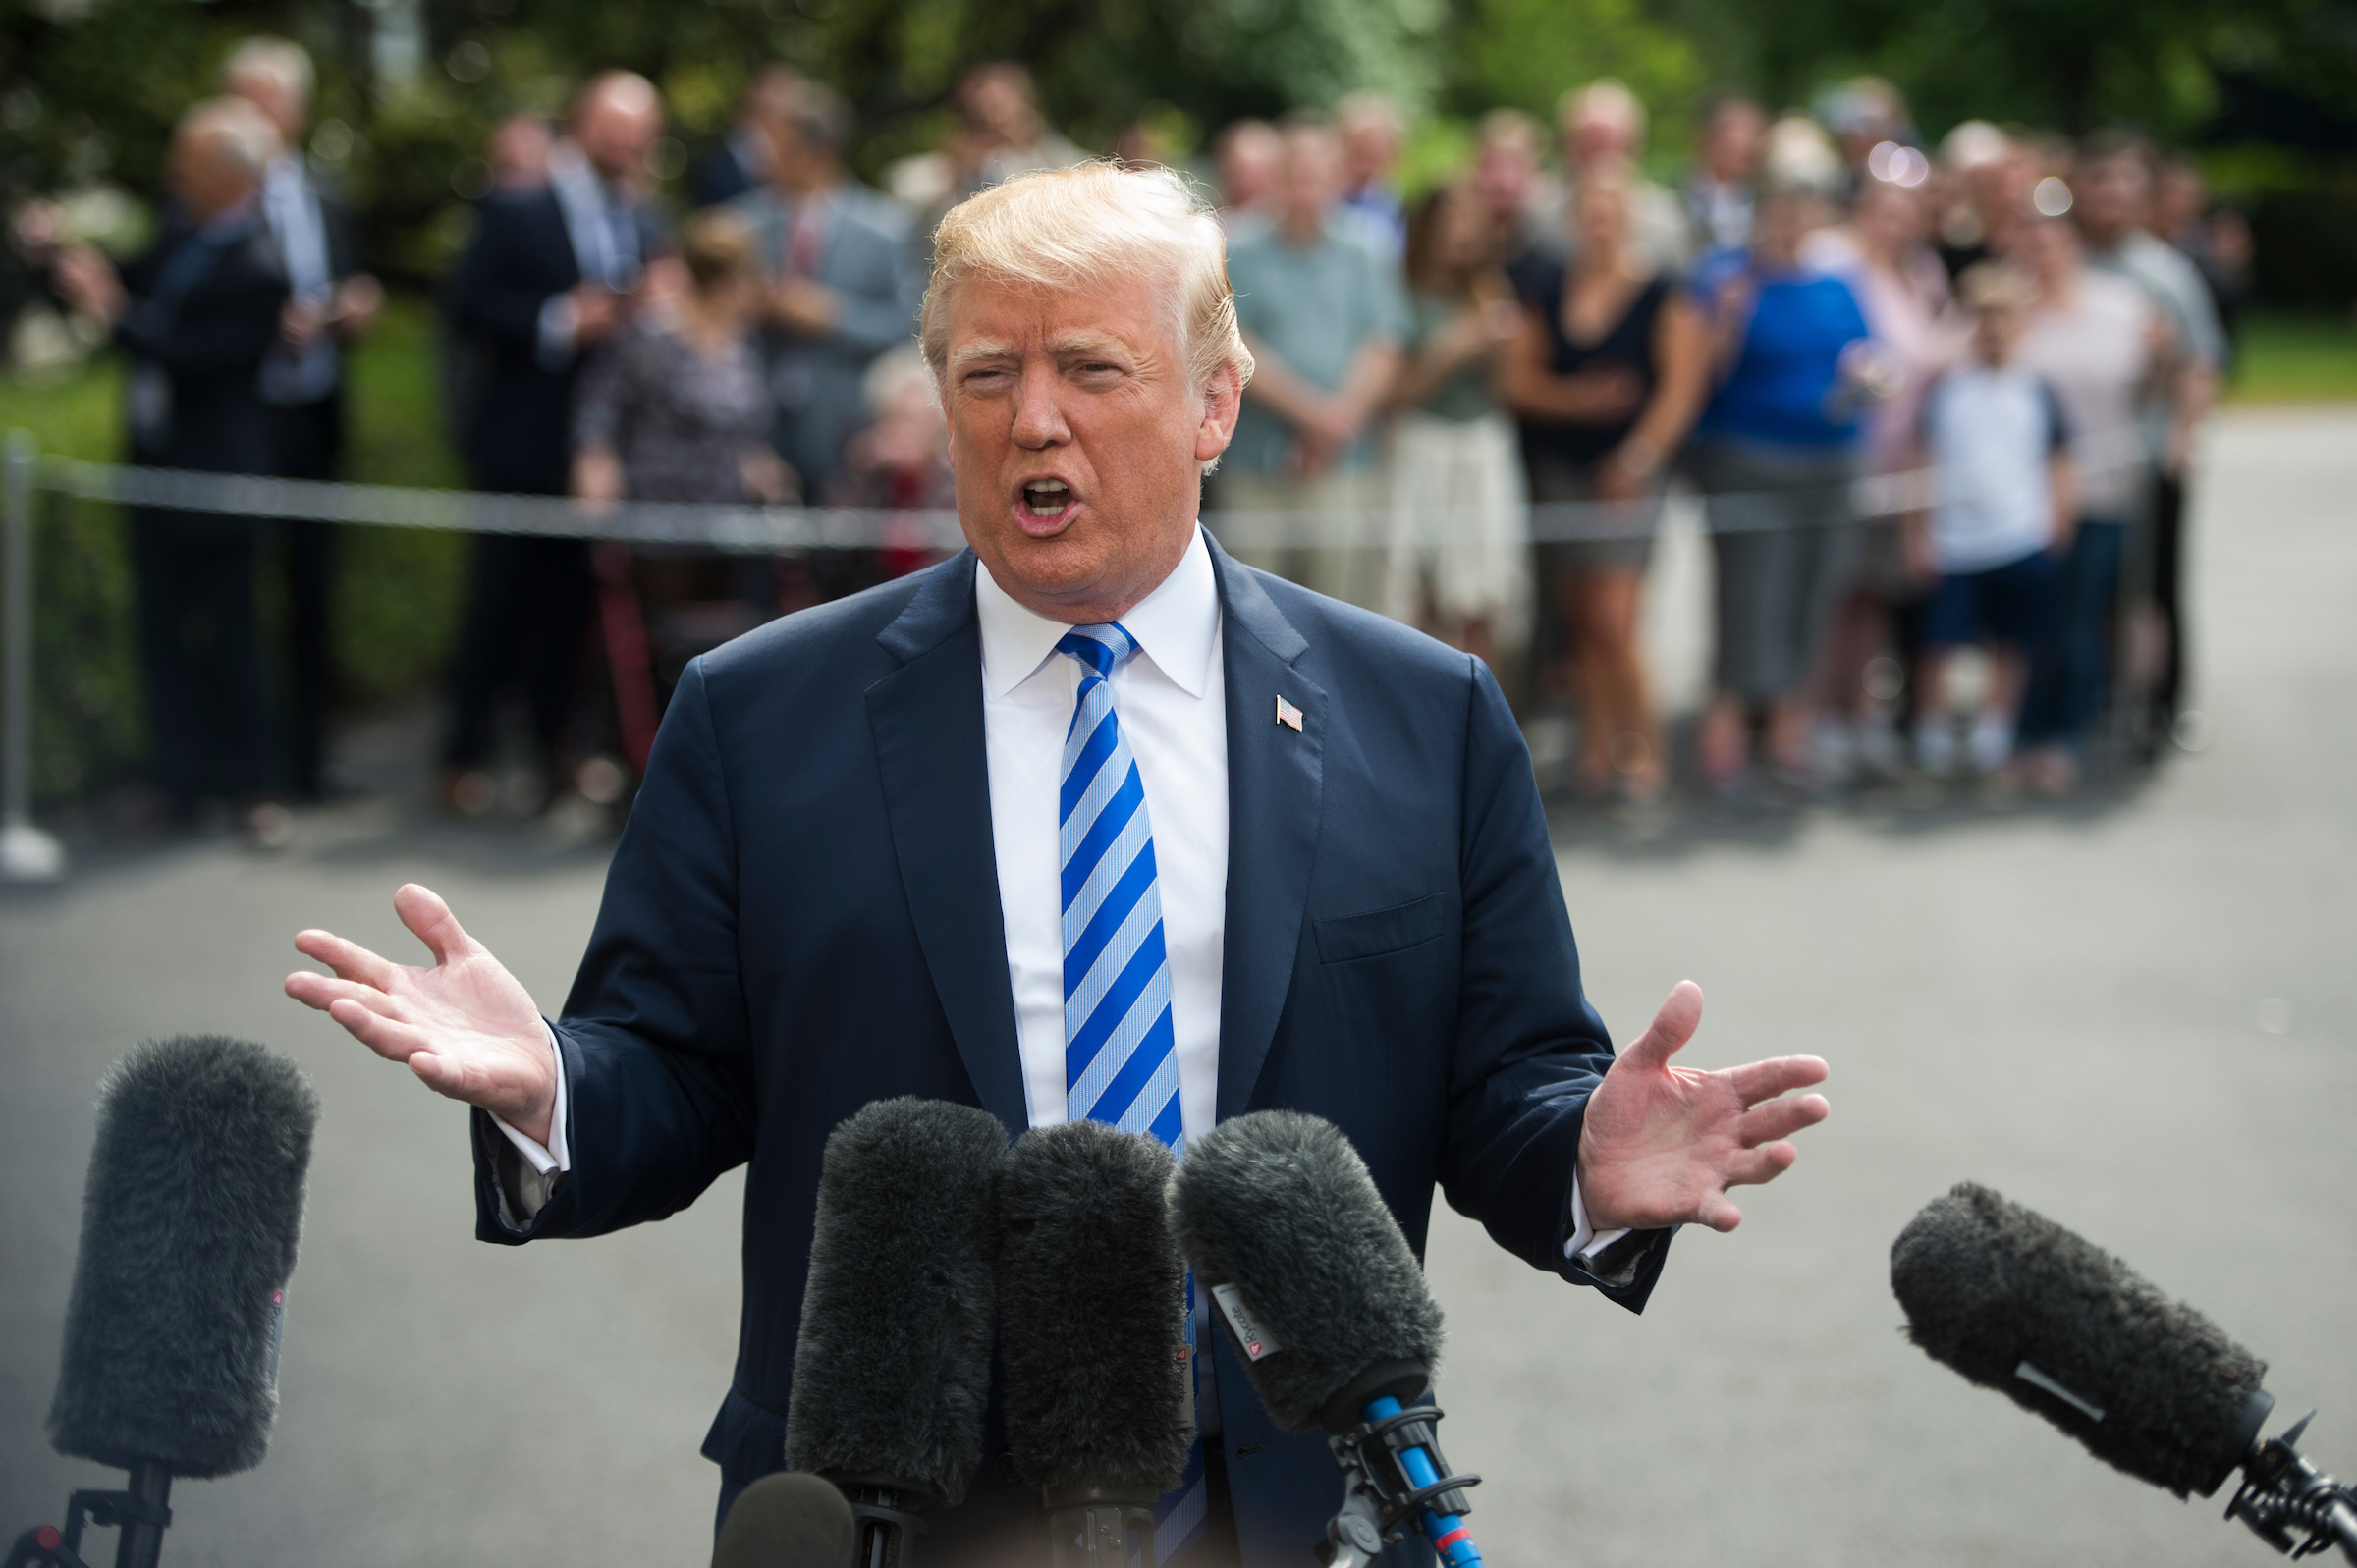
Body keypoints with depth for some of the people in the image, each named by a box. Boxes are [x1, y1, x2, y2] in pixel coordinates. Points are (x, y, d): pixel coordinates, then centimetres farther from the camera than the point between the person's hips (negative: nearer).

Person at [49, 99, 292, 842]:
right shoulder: (180, 225, 3)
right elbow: (141, 285, 16)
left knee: (225, 634, 1)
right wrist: (74, 260, 0)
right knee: (163, 628, 14)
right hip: (155, 459, 8)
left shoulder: (260, 269, -21)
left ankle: (253, 788, 14)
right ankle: (181, 778, 24)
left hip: (215, 472, -8)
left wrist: (116, 312, -27)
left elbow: (200, 356, -26)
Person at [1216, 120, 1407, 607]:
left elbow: (1382, 353, 6)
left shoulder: (1361, 262, 14)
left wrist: (1338, 417, -10)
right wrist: (1311, 409, -13)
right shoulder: (1241, 260, 5)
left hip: (1342, 463, 2)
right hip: (1256, 468, -2)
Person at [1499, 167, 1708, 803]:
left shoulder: (1664, 295, -2)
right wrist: (1572, 396, -12)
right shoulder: (1547, 291, 9)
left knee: (1611, 620, -11)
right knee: (1578, 622, 6)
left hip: (1628, 470, -4)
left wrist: (1636, 458, -14)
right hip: (1557, 463, 4)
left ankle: (1644, 749, 1)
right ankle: (1596, 744, 13)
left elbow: (1681, 387, -7)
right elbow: (1516, 378, 6)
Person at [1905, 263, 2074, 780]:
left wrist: (2058, 530, 3)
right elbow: (1922, 466, 2)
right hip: (1953, 543, -1)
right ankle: (1935, 731, 14)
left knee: (2013, 645, 6)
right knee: (1939, 644, 1)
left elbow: (2059, 466, 10)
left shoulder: (2036, 391, 4)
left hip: (2023, 541, 1)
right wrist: (1919, 535, -1)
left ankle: (1993, 730, 18)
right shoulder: (1943, 389, 0)